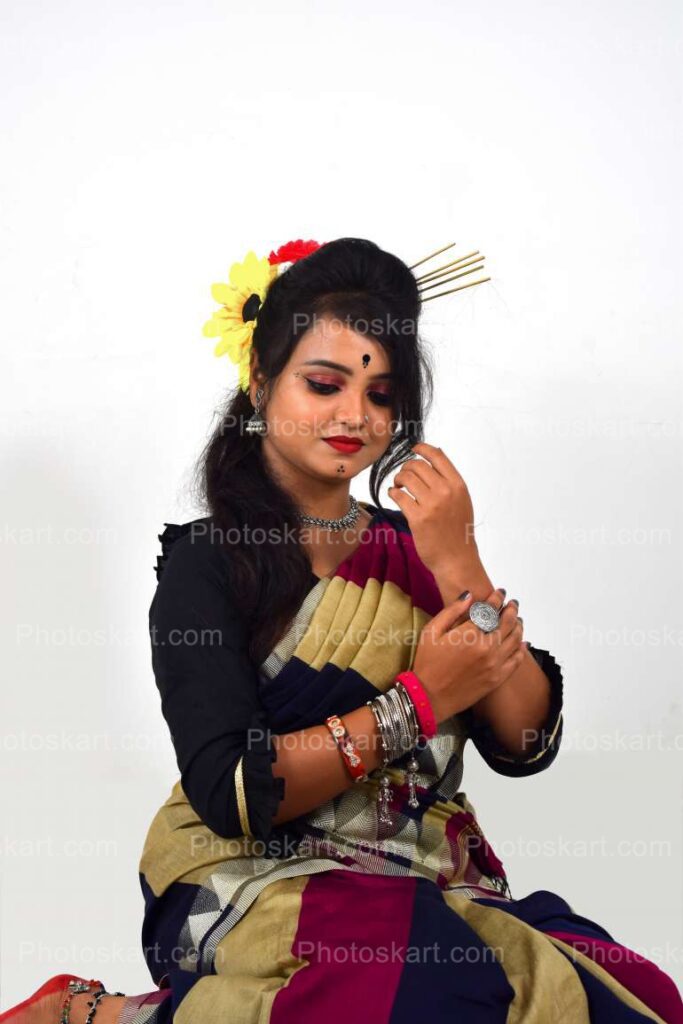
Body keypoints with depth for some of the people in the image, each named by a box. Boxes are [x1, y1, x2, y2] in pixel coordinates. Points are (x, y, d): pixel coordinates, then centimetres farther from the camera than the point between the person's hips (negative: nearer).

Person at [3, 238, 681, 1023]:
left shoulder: (413, 547, 11)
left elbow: (527, 745, 1)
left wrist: (459, 566, -10)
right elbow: (231, 794, -13)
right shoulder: (207, 560, -1)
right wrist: (418, 703, -13)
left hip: (427, 892, 5)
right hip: (256, 893, -5)